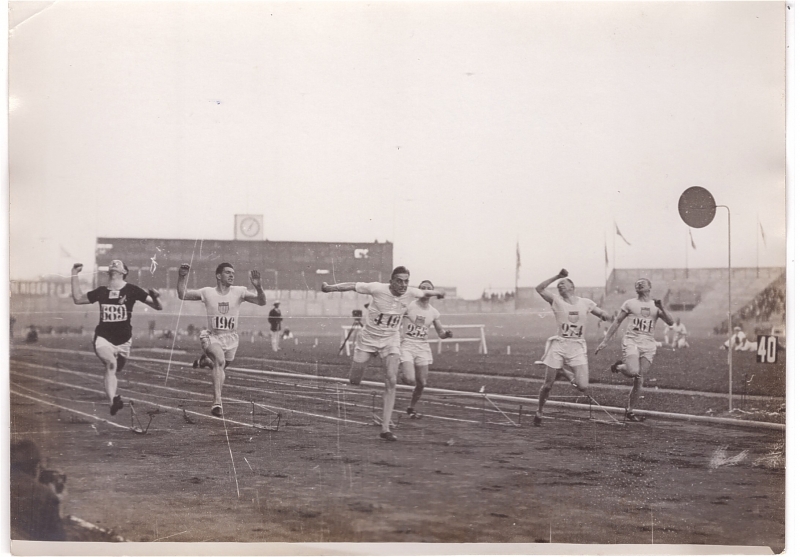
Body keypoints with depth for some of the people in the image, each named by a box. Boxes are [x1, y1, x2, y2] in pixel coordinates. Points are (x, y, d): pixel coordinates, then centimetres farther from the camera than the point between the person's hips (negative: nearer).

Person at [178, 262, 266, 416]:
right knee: (220, 361, -30)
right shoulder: (207, 292, -4)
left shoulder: (239, 292, -4)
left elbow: (262, 301, -11)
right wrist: (182, 277, -16)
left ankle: (206, 360, 49)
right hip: (212, 336, -3)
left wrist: (258, 287, -29)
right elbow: (182, 295, -1)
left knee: (219, 368, 14)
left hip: (231, 338, 3)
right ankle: (217, 401, -31)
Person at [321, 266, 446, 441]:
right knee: (354, 382, 3)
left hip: (391, 341, 2)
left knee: (391, 382, -14)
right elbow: (353, 286, -14)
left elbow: (425, 293, 10)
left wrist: (438, 293, 29)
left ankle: (385, 428, -12)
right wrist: (329, 287, -13)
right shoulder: (378, 289, -23)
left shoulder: (410, 293, -12)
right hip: (368, 339, -2)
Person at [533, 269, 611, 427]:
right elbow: (539, 289, -11)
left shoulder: (586, 303, 7)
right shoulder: (557, 301, 2)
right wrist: (557, 276, -13)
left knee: (583, 387, -11)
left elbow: (606, 317, 14)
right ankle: (539, 411, 24)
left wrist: (604, 315, -10)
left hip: (577, 347, 1)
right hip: (559, 344, -1)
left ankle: (565, 372, 20)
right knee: (548, 384, -1)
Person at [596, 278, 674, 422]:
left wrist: (662, 308, -13)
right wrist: (605, 341, 8)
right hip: (631, 341, -2)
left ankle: (630, 411, 10)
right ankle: (619, 367, 7)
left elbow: (670, 322, 3)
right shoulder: (630, 303, 8)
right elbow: (617, 322, 11)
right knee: (633, 371, -27)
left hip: (648, 344, 2)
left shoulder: (656, 306, 13)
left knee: (639, 379, -1)